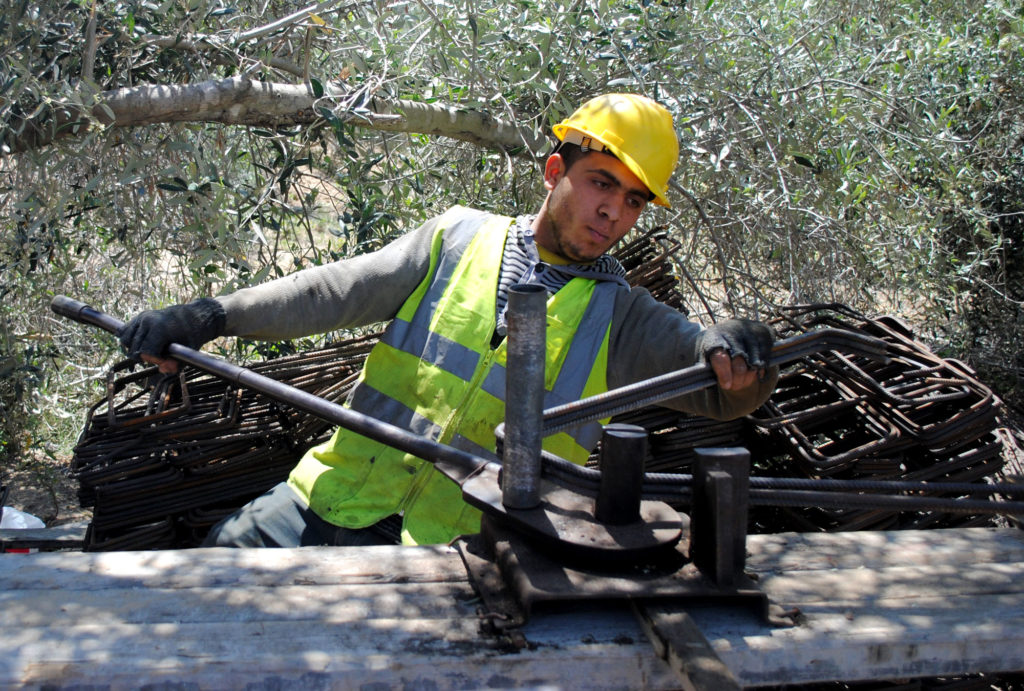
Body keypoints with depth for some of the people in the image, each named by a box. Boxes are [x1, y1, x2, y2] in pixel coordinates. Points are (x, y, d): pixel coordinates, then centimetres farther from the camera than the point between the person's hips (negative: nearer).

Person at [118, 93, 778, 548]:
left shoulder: (620, 317, 5)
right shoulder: (461, 238, 8)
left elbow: (724, 393, -5)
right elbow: (338, 290, 4)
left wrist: (735, 352, -29)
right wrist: (210, 317, -3)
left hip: (464, 539, -2)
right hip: (345, 495, 2)